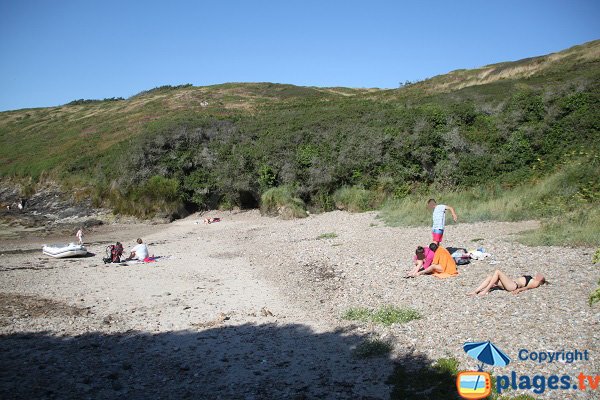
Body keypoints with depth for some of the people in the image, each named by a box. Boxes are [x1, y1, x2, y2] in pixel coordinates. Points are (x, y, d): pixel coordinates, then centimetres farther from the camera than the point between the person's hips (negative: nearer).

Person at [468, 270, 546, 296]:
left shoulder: (535, 283, 6)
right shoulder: (530, 278, 32)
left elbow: (527, 287, -11)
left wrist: (518, 290, -28)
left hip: (513, 286, -8)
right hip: (511, 283, 8)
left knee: (497, 272, -19)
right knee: (490, 277, -8)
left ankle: (485, 291, -22)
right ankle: (475, 291, -20)